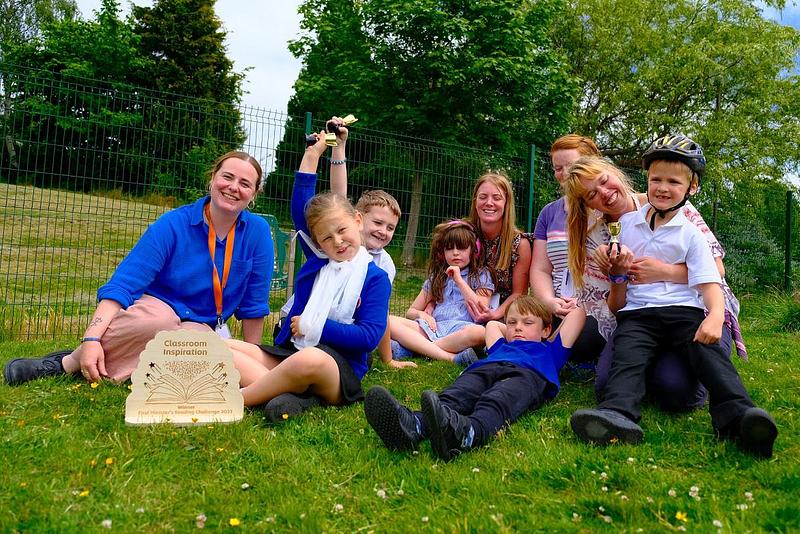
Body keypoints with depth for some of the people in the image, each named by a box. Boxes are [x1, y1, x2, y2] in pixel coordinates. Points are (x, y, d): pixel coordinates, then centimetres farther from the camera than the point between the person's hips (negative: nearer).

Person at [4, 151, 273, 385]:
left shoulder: (257, 232, -8)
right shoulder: (172, 225, -13)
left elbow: (253, 303, -2)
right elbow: (123, 283, -19)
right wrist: (91, 339, -32)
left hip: (200, 327, 2)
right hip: (156, 305, -2)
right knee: (158, 320, -40)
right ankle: (72, 360, -16)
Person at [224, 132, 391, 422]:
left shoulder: (375, 278, -1)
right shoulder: (317, 259, 13)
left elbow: (369, 337, -10)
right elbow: (301, 206, 16)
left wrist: (312, 327, -7)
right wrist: (312, 154, 16)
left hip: (340, 368, -6)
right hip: (287, 352, 6)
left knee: (311, 359, -42)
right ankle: (290, 392, -32)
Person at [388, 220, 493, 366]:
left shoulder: (481, 275, 14)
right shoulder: (436, 277, 24)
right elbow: (410, 312, 23)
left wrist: (459, 280, -1)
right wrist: (421, 314, -1)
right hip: (434, 327, 3)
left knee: (479, 332, -39)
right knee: (390, 321, -21)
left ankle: (410, 348, -32)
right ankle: (450, 357, -35)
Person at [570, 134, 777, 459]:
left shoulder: (690, 234, 12)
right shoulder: (626, 223, 19)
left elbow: (709, 283, 0)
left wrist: (715, 316, -21)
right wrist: (618, 271, 0)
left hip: (684, 312, 0)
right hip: (636, 314, 1)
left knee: (709, 351, -29)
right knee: (627, 355, -29)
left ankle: (738, 415, -47)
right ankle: (619, 415, -53)